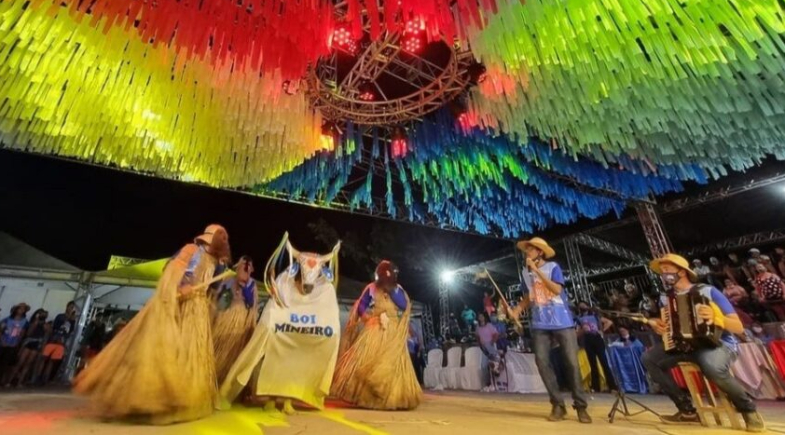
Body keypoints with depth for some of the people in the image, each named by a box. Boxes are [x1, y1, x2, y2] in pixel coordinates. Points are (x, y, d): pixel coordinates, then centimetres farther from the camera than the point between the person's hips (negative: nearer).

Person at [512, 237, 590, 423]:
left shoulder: (553, 267, -6)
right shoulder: (526, 272, 7)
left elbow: (557, 289, -20)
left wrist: (537, 270, -22)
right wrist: (517, 309, 0)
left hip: (562, 322, -3)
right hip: (540, 324, 4)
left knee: (572, 362, 0)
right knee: (542, 361, -6)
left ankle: (581, 406, 16)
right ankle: (558, 404, 8)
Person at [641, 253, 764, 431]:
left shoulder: (708, 291, -6)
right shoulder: (666, 298, 7)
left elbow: (739, 327, -8)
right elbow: (668, 329, 17)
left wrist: (716, 317, -29)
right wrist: (655, 324, -7)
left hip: (719, 344, -5)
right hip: (685, 345, 5)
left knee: (712, 366, -39)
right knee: (650, 358, -15)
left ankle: (748, 408, -6)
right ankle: (687, 409, -3)